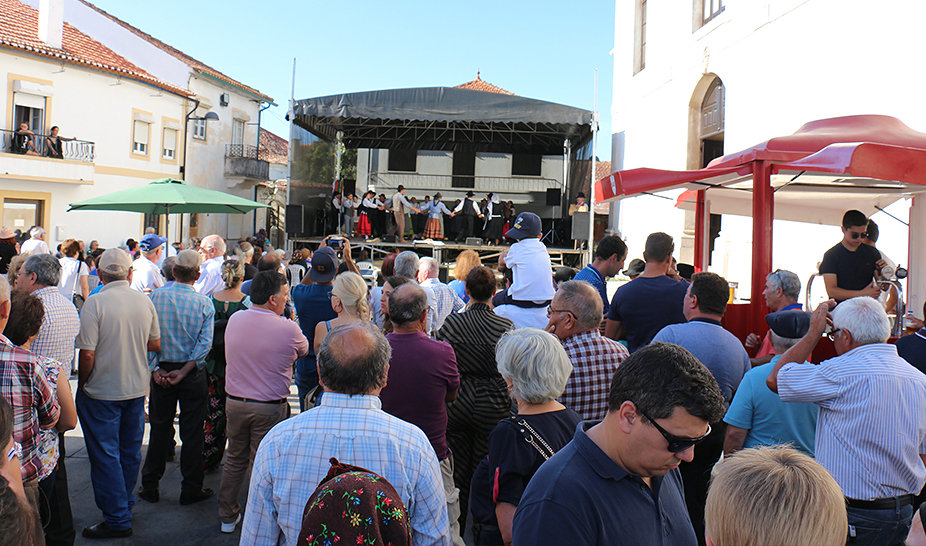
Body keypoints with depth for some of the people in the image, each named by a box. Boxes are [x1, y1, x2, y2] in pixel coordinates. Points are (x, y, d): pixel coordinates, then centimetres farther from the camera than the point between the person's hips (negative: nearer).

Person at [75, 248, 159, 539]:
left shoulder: (95, 302, -17)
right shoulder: (144, 300, -2)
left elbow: (87, 354, -18)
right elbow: (155, 345, 6)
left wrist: (82, 384, -3)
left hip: (102, 392, -5)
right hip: (137, 388, 5)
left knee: (105, 455, 5)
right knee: (130, 452, 18)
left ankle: (117, 519, 10)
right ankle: (126, 505, 34)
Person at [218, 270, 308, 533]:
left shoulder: (234, 319, -2)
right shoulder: (288, 329, -17)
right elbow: (303, 350, 3)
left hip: (235, 402, 5)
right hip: (269, 407, -5)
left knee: (235, 460, 19)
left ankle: (228, 517, 32)